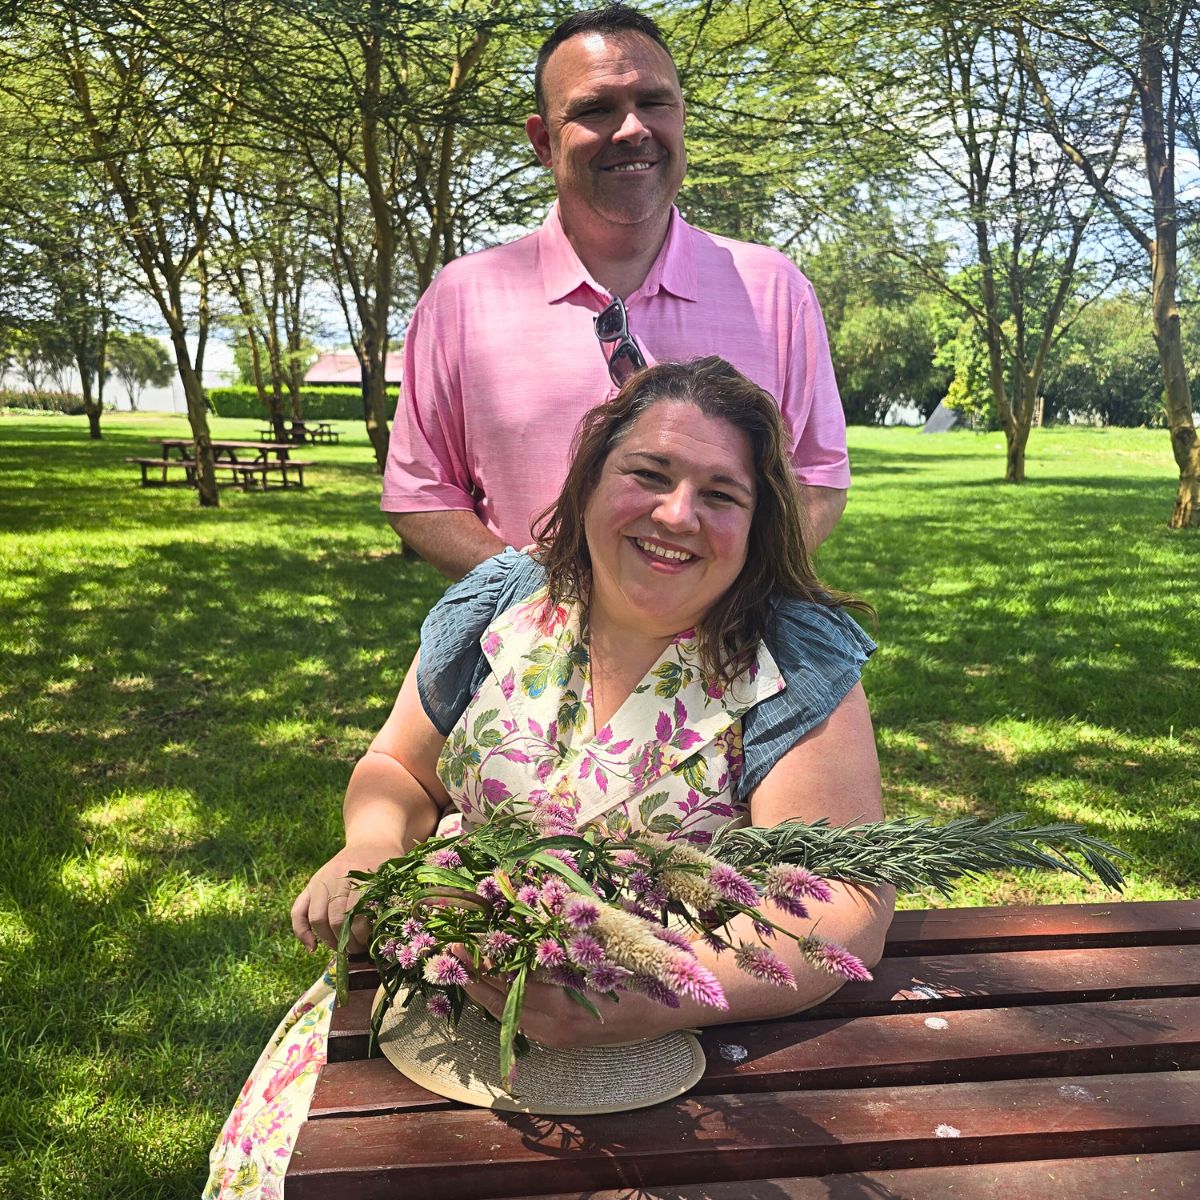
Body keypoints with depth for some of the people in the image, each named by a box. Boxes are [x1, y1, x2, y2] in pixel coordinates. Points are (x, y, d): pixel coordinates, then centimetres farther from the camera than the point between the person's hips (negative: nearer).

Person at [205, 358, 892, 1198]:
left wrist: (648, 1000, -34)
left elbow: (850, 912, -20)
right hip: (452, 979, 3)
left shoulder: (798, 671, -14)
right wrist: (372, 845, -14)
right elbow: (397, 772, 10)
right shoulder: (500, 608, -3)